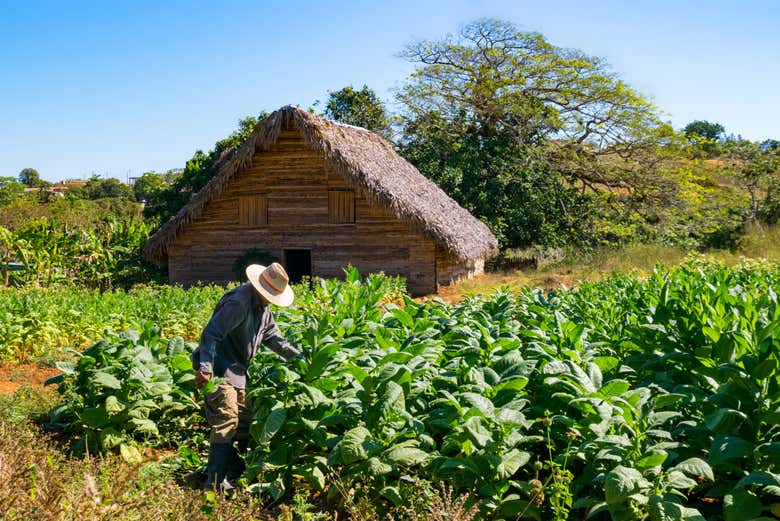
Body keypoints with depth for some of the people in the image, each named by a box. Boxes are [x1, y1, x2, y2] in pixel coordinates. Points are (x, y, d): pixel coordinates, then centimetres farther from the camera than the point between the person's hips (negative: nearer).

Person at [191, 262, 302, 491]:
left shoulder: (262, 308, 12)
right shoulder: (238, 302, -21)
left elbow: (272, 337, 19)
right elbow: (211, 333, -26)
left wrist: (297, 356, 12)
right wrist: (205, 368, -33)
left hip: (237, 371, 10)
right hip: (218, 370, -10)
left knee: (244, 421, 14)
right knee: (226, 422, -15)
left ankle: (233, 474, 26)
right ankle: (215, 482, -11)